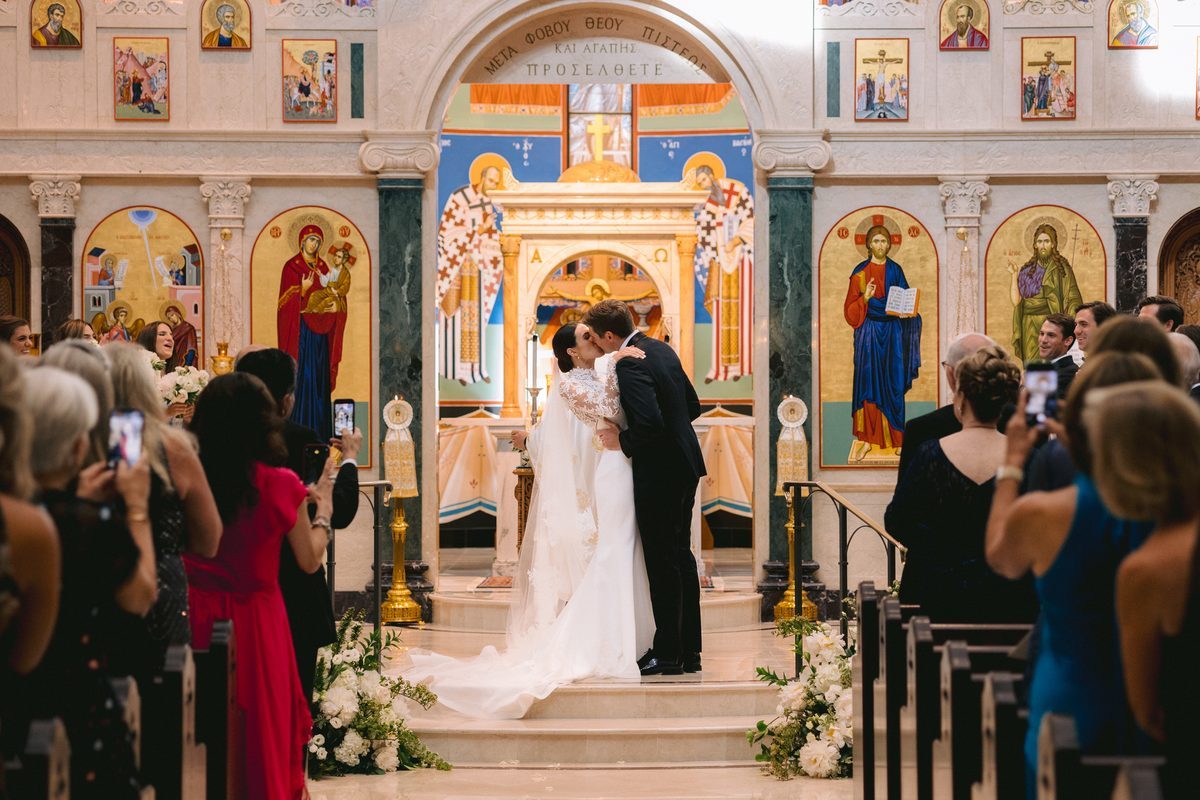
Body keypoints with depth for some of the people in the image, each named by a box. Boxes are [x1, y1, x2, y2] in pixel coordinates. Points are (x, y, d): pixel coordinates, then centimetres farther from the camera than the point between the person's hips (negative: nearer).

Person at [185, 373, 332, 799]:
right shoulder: (280, 484, -13)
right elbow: (309, 560, -1)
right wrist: (323, 511, 15)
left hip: (197, 618, 2)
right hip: (257, 620, -2)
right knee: (262, 732, 13)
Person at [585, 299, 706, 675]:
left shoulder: (629, 365, -20)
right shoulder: (662, 349, 9)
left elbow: (650, 424, -30)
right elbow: (693, 405, 16)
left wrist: (622, 441, -14)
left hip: (659, 473, -10)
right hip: (686, 465, 10)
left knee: (662, 561, -1)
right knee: (681, 554, 15)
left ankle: (667, 653, 6)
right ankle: (689, 650, 21)